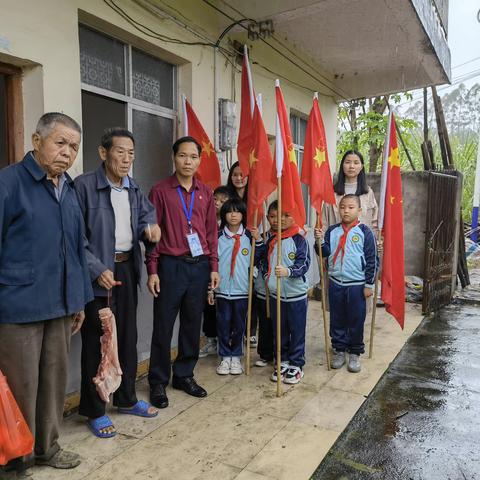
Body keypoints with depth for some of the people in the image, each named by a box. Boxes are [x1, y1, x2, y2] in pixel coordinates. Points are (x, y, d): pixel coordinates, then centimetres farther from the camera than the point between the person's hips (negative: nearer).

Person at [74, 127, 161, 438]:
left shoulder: (134, 190, 8)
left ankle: (126, 398, 34)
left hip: (127, 269, 7)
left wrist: (151, 227, -9)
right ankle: (94, 411, 20)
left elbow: (147, 215, 15)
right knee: (96, 342, 4)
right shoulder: (84, 186, -13)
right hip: (98, 272, -6)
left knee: (128, 336, 16)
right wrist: (97, 269, -21)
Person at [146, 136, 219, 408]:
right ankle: (158, 382, 18)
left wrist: (214, 267, 6)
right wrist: (152, 270, -7)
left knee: (193, 324, 12)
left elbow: (212, 231, 10)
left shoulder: (206, 193, 9)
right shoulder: (161, 191, -2)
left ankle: (185, 375, 28)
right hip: (171, 265, -3)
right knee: (163, 326, 4)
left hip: (200, 266, 4)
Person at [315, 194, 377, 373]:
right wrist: (320, 240, -16)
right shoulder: (332, 231, 4)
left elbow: (371, 259, -5)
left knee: (356, 320, 7)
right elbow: (325, 253, 3)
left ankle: (355, 353, 22)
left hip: (357, 285, -3)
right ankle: (339, 350, 26)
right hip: (335, 283, 3)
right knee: (337, 319, 12)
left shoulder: (365, 232, -6)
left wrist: (369, 284, -6)